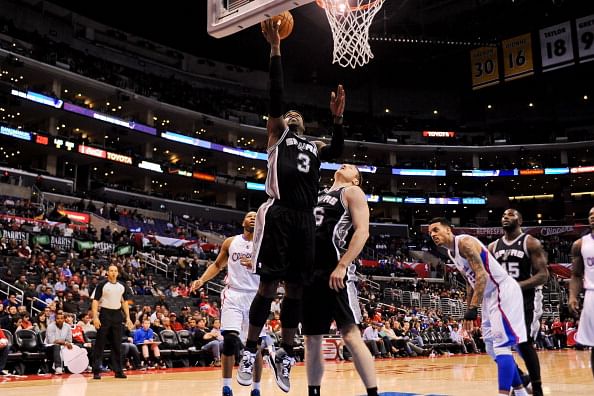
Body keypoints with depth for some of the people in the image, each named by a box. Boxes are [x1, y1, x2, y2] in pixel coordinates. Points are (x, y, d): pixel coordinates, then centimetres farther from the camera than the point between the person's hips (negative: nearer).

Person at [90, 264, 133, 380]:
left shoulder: (122, 286, 9)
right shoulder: (102, 284, -5)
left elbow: (125, 302, 15)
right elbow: (95, 301, -7)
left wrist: (128, 318, 8)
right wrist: (95, 317, -17)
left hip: (117, 315, 4)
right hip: (105, 314, -4)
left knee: (117, 344, 7)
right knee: (100, 344, -2)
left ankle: (118, 370, 12)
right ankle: (96, 370, 2)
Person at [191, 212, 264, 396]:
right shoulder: (230, 242, 9)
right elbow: (217, 265, 18)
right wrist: (202, 279, 2)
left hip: (255, 296, 0)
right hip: (233, 294, 0)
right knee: (230, 339, -14)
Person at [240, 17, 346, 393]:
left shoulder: (314, 146, 27)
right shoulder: (277, 133, 14)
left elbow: (338, 150, 9)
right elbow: (276, 95, 2)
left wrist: (338, 116, 4)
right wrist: (275, 48, -1)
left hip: (305, 219, 5)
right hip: (278, 214, -5)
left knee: (297, 288, 7)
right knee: (269, 285, -6)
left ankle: (286, 354, 17)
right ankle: (250, 350, 6)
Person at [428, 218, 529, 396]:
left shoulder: (465, 242, -17)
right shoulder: (451, 252, 13)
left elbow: (481, 275, -26)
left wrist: (473, 308, -30)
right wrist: (468, 310, 20)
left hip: (504, 291, -11)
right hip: (490, 296, 11)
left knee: (501, 346, -15)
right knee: (492, 349, 14)